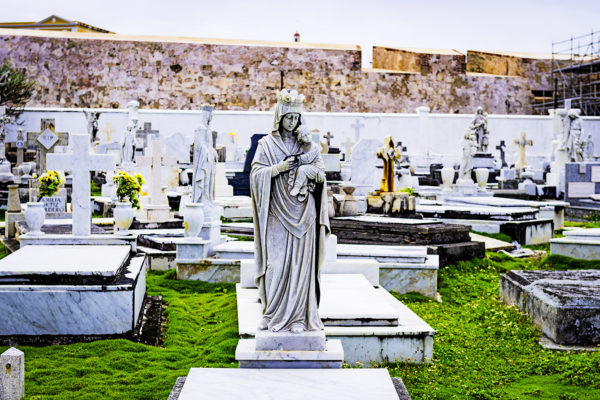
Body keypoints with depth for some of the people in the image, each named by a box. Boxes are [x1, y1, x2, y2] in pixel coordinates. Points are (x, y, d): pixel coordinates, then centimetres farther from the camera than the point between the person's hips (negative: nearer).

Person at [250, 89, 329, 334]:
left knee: (300, 263, -1)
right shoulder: (267, 144, 5)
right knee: (276, 263, -3)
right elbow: (256, 173, -2)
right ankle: (272, 313, 10)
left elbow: (318, 166, 8)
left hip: (302, 214, 1)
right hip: (277, 214, -1)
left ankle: (298, 316, 5)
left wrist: (318, 174, -15)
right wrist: (279, 168, -18)